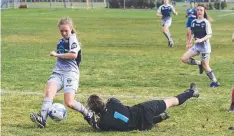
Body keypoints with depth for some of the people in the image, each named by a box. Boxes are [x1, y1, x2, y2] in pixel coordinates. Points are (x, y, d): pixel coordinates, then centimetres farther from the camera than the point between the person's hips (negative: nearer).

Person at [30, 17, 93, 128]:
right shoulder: (61, 41, 19)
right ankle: (42, 118, -36)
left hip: (70, 72, -6)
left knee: (69, 102, -16)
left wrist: (57, 55, -15)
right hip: (58, 72, 6)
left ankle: (88, 115, 8)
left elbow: (73, 55, -22)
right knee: (49, 91, -23)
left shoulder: (73, 40, -5)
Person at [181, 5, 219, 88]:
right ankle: (199, 63, 14)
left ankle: (215, 82, 13)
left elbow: (209, 35, -18)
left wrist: (201, 40, -32)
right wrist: (189, 43, 17)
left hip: (205, 47, -6)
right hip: (196, 46, 6)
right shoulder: (193, 22, 4)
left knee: (205, 66, -2)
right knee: (184, 59, -5)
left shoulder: (206, 22, -12)